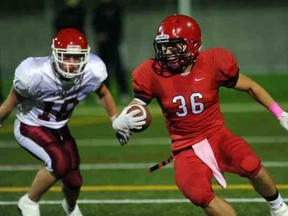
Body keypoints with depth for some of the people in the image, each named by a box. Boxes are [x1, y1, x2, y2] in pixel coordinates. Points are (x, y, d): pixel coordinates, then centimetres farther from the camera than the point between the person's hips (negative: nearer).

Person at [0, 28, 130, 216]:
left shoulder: (92, 72, -22)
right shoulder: (36, 75, -34)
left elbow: (103, 93, 3)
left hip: (59, 128, 5)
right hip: (30, 127, -5)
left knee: (74, 181, 8)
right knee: (60, 161, -30)